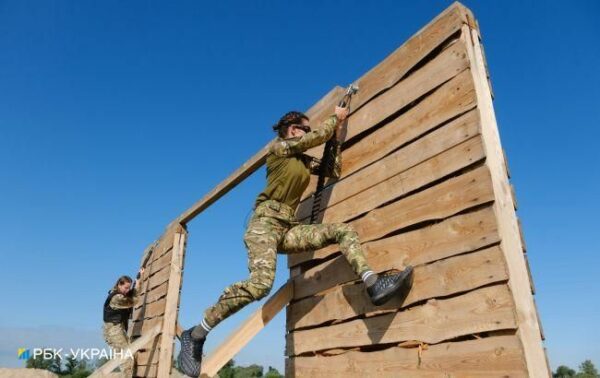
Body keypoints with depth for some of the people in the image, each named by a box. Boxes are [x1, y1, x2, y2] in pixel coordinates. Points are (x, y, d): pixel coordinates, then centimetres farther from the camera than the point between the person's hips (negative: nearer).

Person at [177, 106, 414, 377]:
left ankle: (373, 285, -24)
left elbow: (334, 171, 21)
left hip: (289, 228, 8)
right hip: (266, 222, -8)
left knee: (343, 231, -5)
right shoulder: (278, 147, 4)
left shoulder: (304, 160, 24)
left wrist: (337, 137, 22)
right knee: (261, 283, -30)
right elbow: (318, 136, -1)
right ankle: (195, 334, -18)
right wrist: (336, 118, 16)